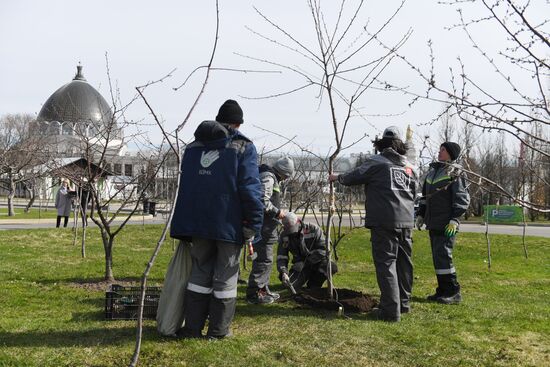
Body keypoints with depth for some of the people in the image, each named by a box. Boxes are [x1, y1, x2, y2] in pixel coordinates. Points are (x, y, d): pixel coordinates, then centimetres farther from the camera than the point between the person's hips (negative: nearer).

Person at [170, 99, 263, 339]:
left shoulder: (193, 147, 14)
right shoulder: (243, 148, -4)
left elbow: (184, 188, 18)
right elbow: (250, 189, -13)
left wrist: (186, 225, 22)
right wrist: (252, 227, -10)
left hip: (197, 222, 5)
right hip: (230, 224, -5)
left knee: (200, 272, 13)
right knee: (225, 276, 5)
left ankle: (192, 327, 14)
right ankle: (218, 330, 10)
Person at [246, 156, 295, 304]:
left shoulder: (271, 178, 19)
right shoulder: (268, 177, -15)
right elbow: (262, 201, -25)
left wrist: (277, 212, 16)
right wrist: (277, 212, -15)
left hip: (267, 227, 11)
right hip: (263, 227, -11)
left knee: (265, 259, 18)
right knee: (264, 260, -7)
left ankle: (263, 289, 28)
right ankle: (253, 293, -2)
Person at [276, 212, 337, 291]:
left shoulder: (313, 229, -18)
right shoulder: (284, 236, -8)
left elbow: (323, 250, -20)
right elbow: (281, 256, -14)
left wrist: (307, 261, -26)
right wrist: (283, 272, -33)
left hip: (317, 262, -2)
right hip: (300, 264, 2)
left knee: (332, 267, -34)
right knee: (291, 285, -25)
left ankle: (313, 283, -8)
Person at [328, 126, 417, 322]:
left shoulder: (376, 162, -5)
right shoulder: (409, 167, 14)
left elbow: (354, 177, 4)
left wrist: (337, 178, 23)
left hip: (384, 221, -6)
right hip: (406, 221, 6)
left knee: (385, 263, -4)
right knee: (403, 262, 15)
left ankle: (390, 310, -6)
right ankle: (403, 303, 26)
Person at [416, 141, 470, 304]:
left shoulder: (454, 173, -6)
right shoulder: (432, 171, 17)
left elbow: (462, 199, -11)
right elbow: (425, 196, 24)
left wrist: (454, 220, -18)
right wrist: (421, 215, 18)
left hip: (446, 225, -8)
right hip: (433, 223, 8)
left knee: (443, 256, -11)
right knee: (437, 257, 10)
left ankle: (453, 292, -2)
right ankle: (442, 290, 17)